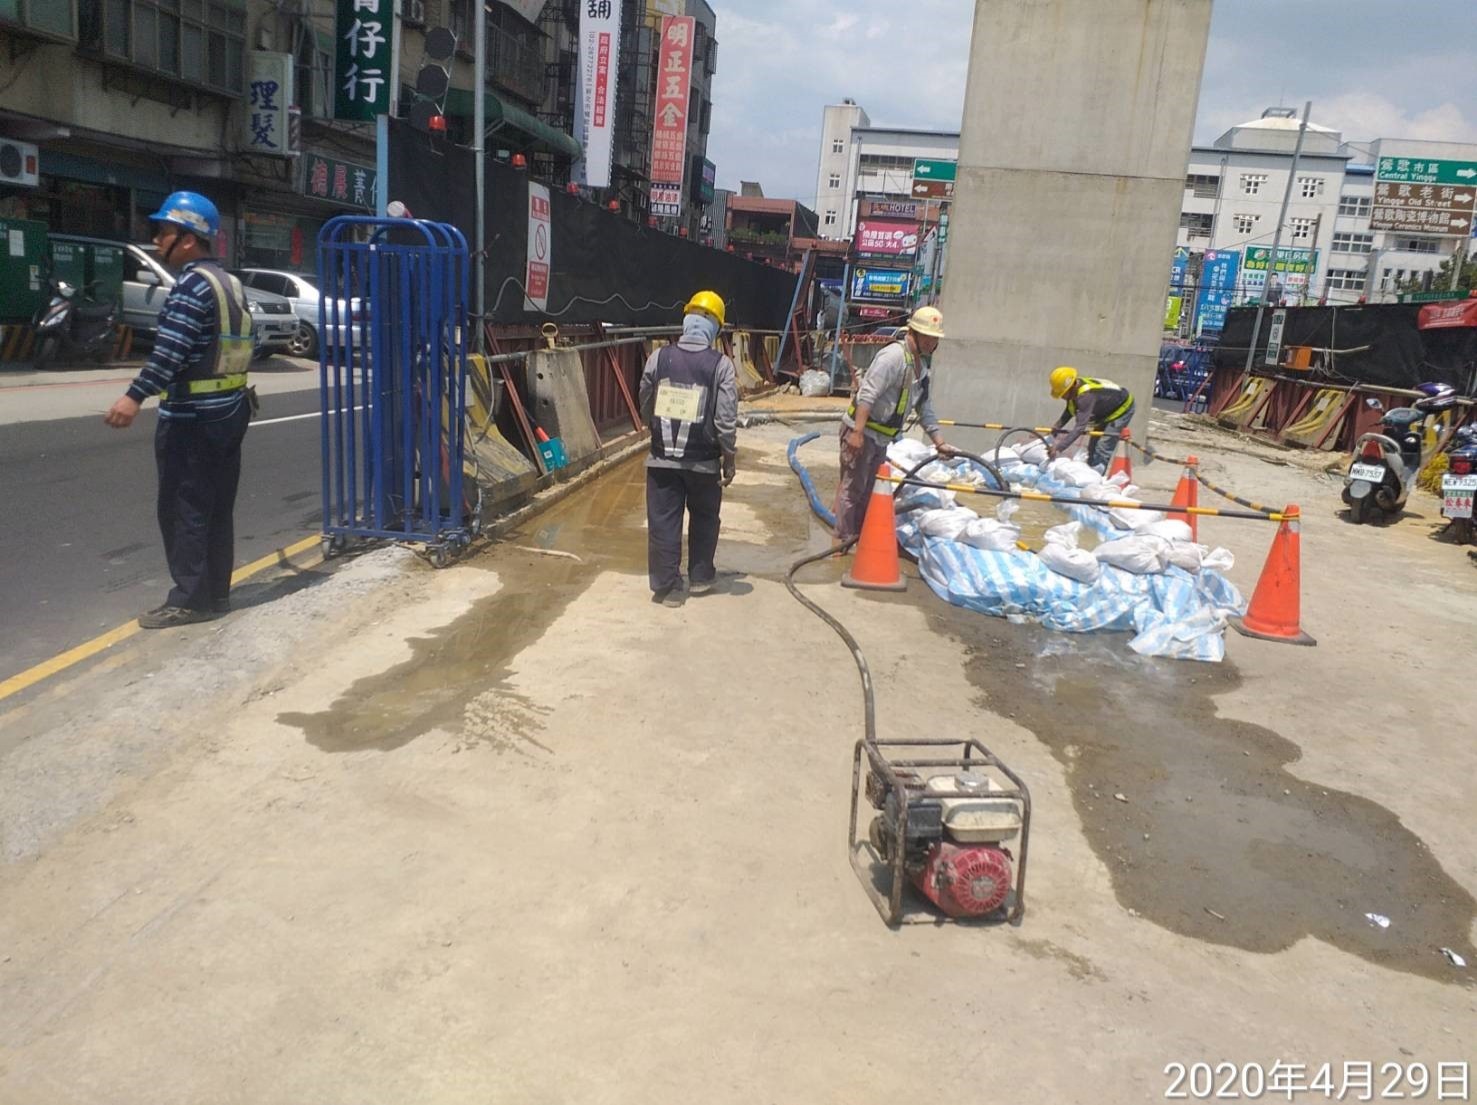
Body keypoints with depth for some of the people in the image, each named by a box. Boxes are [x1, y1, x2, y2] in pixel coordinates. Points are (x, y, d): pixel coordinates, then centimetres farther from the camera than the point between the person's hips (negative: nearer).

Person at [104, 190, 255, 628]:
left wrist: (134, 397, -29)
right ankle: (215, 592, 18)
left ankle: (190, 599, 1)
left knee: (183, 508, -3)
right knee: (216, 507, 12)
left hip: (194, 414, -9)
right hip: (230, 406, 9)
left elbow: (170, 351, -24)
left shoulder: (193, 284, -13)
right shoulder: (228, 282, 15)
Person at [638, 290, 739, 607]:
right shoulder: (721, 365, -10)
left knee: (663, 523, 8)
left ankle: (666, 586, 11)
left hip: (662, 458, 1)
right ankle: (700, 576, 32)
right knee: (704, 519, 20)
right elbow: (726, 420, -11)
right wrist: (730, 458, 2)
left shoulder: (658, 358, -4)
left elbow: (645, 409, 6)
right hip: (703, 461, -1)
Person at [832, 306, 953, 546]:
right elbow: (867, 395, -25)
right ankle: (843, 540, 1)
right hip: (860, 431, -9)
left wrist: (940, 442, 15)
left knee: (870, 490, 14)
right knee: (852, 487, -5)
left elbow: (924, 408, 20)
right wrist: (857, 433, -30)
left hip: (881, 437, 9)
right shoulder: (893, 356, -17)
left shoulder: (921, 367, 14)